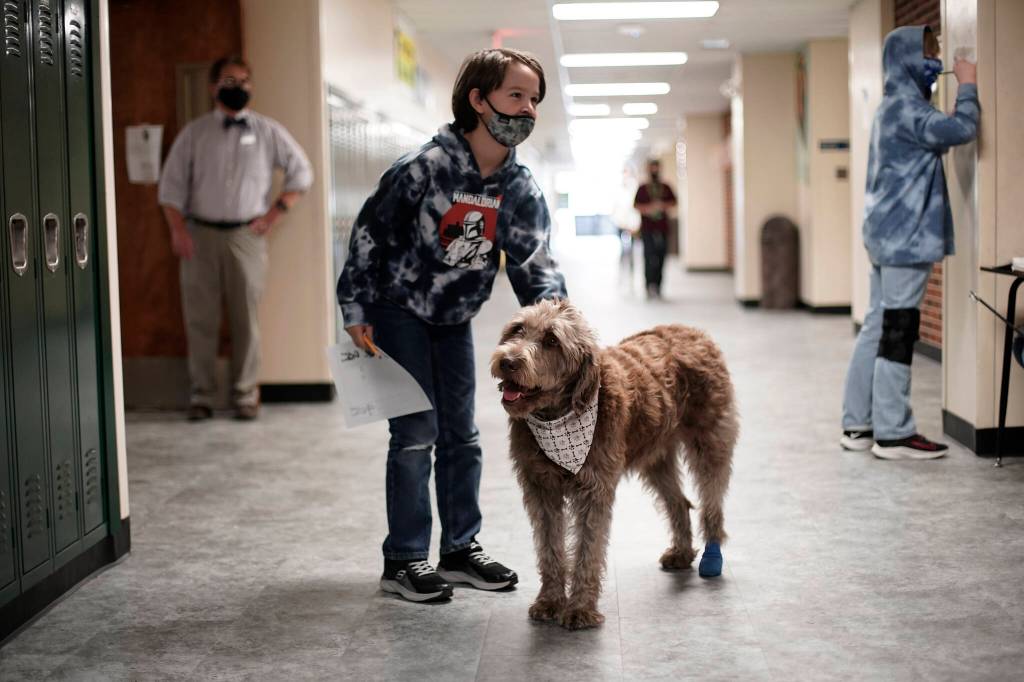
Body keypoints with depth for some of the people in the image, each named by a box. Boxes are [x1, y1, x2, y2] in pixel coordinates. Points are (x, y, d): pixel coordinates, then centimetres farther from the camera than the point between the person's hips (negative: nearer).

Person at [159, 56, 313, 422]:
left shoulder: (267, 131, 6)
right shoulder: (194, 133, 7)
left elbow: (301, 172, 11)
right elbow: (172, 184, 6)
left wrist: (276, 211, 2)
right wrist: (178, 229, -6)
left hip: (246, 235, 0)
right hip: (200, 234, 0)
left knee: (246, 318, 1)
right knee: (200, 318, 1)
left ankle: (245, 393, 10)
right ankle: (201, 393, 10)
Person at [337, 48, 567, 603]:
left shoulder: (521, 190, -8)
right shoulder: (425, 167, -24)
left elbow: (534, 262, -10)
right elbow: (369, 234, -16)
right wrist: (356, 312, -14)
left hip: (454, 319, 6)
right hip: (398, 313, -6)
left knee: (461, 436, 11)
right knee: (416, 434, -7)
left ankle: (460, 550, 24)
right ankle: (403, 562, 5)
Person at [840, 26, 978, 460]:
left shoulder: (893, 106, 19)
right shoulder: (906, 106, -13)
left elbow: (937, 140, 27)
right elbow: (961, 130, -25)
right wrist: (967, 85, -9)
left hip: (888, 234, 10)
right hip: (906, 234, -10)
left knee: (877, 327, 10)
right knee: (898, 330, -8)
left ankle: (858, 425, 12)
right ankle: (893, 433, -5)